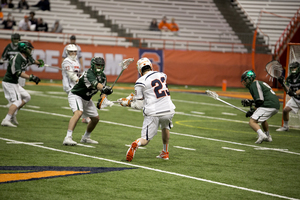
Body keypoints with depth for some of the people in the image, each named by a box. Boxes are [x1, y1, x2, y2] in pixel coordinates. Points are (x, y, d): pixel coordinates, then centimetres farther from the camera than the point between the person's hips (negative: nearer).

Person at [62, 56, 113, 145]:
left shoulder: (103, 76, -1)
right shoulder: (88, 74, -28)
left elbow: (103, 89, 1)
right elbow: (95, 84, -47)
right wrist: (104, 88, -66)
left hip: (87, 99, 9)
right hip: (76, 95, -9)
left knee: (96, 118, 13)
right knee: (78, 113, -33)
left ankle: (86, 138, 35)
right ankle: (68, 138, -43)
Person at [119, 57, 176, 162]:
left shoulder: (140, 82, -2)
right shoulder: (162, 75, 12)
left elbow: (139, 105, 1)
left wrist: (127, 103, 19)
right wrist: (134, 97, 31)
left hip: (153, 113, -3)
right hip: (168, 110, 3)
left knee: (145, 140, 4)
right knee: (165, 127, 36)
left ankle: (136, 144, -28)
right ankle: (165, 153, 36)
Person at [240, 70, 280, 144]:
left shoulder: (254, 85, -4)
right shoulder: (260, 83, 26)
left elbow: (260, 101, -13)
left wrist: (252, 110, -3)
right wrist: (251, 102, 24)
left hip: (268, 106, -10)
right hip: (276, 106, 10)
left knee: (252, 122, -14)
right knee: (262, 118, 36)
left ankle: (261, 135, -36)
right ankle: (268, 137, 39)